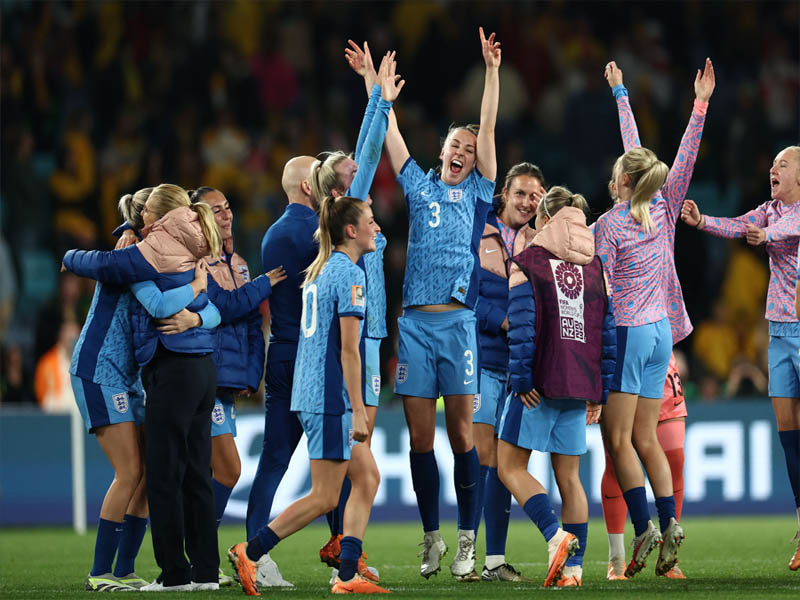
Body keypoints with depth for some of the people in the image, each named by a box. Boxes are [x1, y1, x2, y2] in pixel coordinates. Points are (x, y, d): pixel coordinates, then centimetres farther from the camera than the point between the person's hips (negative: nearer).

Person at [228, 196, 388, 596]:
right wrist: (358, 411, -16)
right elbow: (348, 350, -17)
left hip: (310, 394, 10)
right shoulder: (350, 275, -13)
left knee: (367, 477, 10)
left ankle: (347, 576, 7)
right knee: (324, 498, -4)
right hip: (331, 398, -10)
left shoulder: (321, 270, 15)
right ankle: (248, 553, -1)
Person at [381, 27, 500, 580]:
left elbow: (488, 129, 3)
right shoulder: (420, 187, 15)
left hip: (459, 321, -2)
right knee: (420, 436, 2)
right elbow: (390, 134, 13)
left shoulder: (478, 192, 10)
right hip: (415, 322, 2)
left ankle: (468, 540, 1)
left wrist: (492, 70, -4)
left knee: (462, 434, -4)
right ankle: (432, 539, 10)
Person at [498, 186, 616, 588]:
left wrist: (521, 378, -10)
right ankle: (574, 564, 6)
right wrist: (600, 390, 12)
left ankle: (555, 535, -19)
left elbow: (522, 326, -12)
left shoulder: (526, 262, -2)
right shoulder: (595, 268, 11)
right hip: (581, 385, 5)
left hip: (542, 382, -5)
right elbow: (608, 331, 9)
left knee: (510, 466, 1)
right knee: (568, 476, 10)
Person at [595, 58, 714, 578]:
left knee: (618, 438, -3)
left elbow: (600, 287, -11)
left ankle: (644, 527, -14)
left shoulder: (609, 224, -10)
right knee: (645, 438, 9)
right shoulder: (665, 211, 4)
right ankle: (670, 521, -5)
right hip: (661, 331, 6)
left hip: (627, 333, -6)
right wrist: (700, 105, 10)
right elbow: (686, 159, 10)